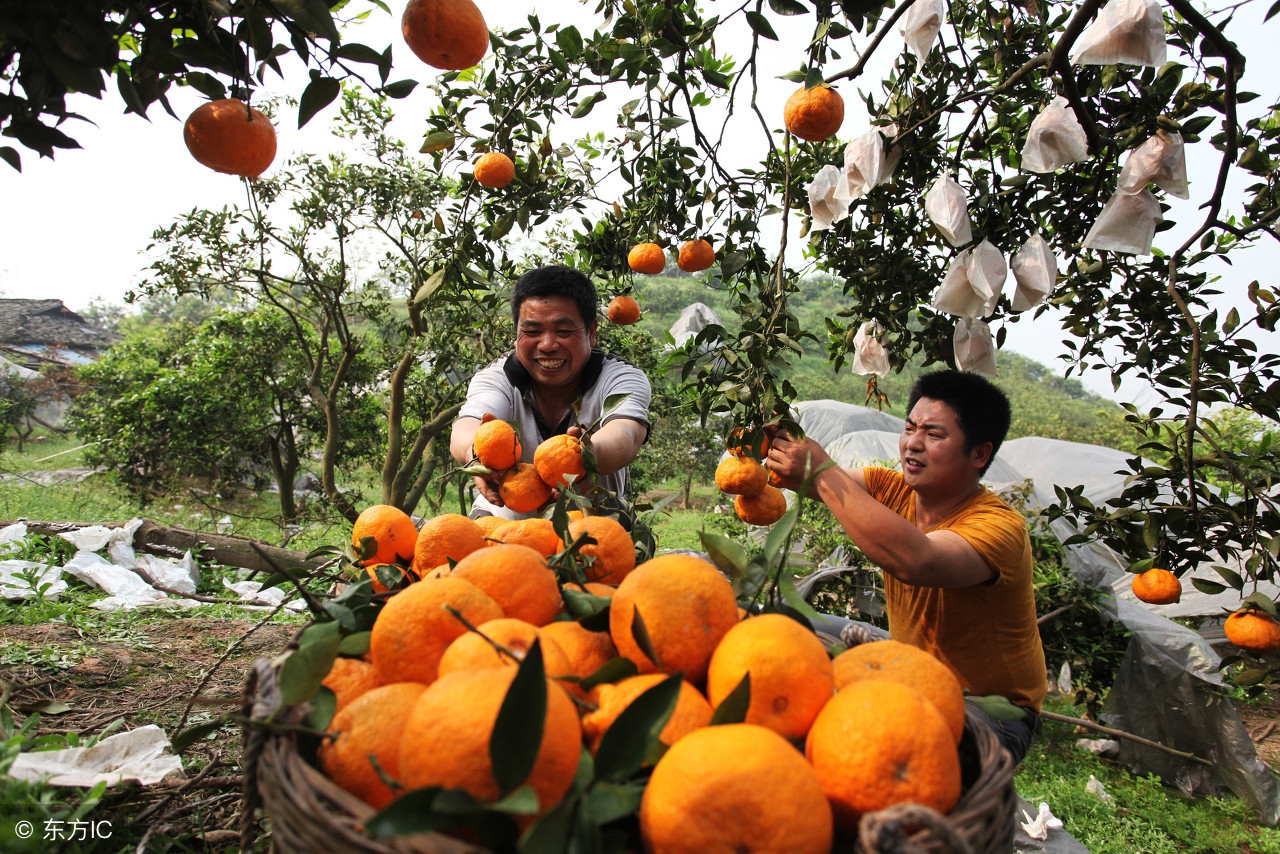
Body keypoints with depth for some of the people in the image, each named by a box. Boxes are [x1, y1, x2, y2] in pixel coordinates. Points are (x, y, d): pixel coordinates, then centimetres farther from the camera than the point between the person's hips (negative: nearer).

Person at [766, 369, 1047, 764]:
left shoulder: (999, 525, -25)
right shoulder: (892, 489, -6)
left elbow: (914, 561, -45)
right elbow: (804, 473, -17)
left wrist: (823, 474, -42)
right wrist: (775, 437, -39)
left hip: (994, 712, -6)